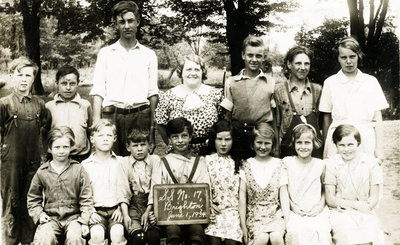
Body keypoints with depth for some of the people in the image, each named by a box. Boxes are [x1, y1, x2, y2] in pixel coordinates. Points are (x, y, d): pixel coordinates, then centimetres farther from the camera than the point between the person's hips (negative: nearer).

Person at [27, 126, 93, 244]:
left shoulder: (78, 169, 1)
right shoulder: (42, 172, 5)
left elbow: (86, 199, 1)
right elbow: (33, 198, 16)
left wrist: (84, 222, -7)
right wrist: (39, 214, -1)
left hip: (74, 216, -1)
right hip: (50, 217, 1)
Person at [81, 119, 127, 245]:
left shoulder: (120, 162, 10)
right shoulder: (85, 165, 8)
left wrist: (120, 208, -4)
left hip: (115, 209, 0)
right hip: (95, 210, 0)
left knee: (117, 234, -28)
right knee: (97, 234, -29)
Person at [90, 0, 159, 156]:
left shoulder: (149, 55, 13)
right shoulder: (105, 53, 11)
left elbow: (153, 93, 10)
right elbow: (98, 92, 6)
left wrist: (152, 126, 1)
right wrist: (96, 124, -6)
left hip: (140, 116, 1)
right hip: (111, 116, 0)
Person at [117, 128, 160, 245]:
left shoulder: (155, 160, 6)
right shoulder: (124, 163, 7)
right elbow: (123, 191, 0)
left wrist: (148, 211, -9)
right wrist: (125, 215, -11)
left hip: (152, 204, 0)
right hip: (133, 204, 0)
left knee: (154, 235, -24)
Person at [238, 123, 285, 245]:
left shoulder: (278, 164, 8)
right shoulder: (247, 165, 5)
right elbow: (242, 195, 3)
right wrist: (243, 225, -3)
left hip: (275, 213, 1)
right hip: (254, 215, -1)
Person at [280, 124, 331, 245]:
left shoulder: (320, 165, 6)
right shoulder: (287, 162, 4)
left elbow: (325, 189, 13)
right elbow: (284, 189, 4)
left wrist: (321, 205, -3)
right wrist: (292, 206, -6)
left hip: (316, 212, 1)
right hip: (295, 212, -1)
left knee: (322, 231, -26)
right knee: (295, 231, -30)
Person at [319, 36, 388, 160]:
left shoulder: (371, 81, 6)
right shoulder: (330, 82, 5)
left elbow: (377, 118, 6)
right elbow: (326, 118, 8)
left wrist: (379, 148, 0)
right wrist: (325, 148, 7)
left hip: (366, 141, 1)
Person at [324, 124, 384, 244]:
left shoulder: (370, 163, 4)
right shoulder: (330, 164, -1)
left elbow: (374, 197, 4)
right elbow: (330, 199, -3)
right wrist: (357, 205, -14)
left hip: (365, 212, 2)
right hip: (340, 212, -1)